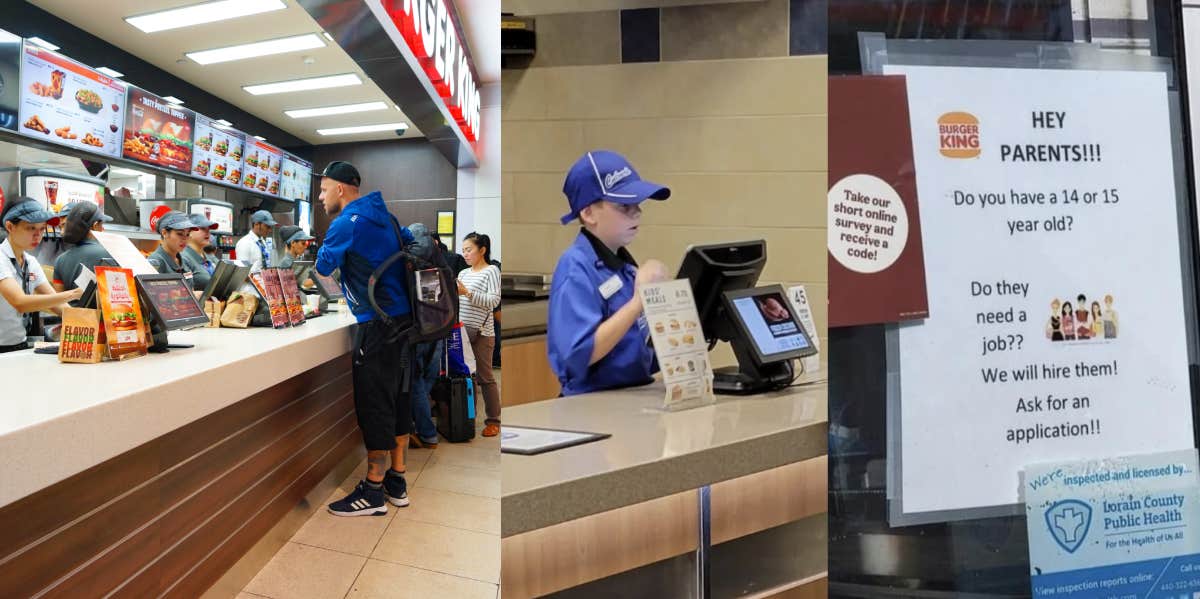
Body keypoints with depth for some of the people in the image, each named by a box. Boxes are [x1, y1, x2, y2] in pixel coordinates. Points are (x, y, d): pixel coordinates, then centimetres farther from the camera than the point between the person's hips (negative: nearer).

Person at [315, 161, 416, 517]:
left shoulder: (348, 222, -10)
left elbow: (323, 267, 0)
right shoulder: (383, 216, 14)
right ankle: (396, 482, 21)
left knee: (374, 404, -4)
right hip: (400, 315, 9)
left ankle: (373, 493, 3)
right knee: (395, 400, 13)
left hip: (377, 323, -9)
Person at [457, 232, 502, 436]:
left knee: (485, 377, -1)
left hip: (481, 333, -6)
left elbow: (494, 300, -14)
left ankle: (493, 421, 6)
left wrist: (467, 293, -21)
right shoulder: (463, 273, 16)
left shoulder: (491, 271, -4)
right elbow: (457, 300, 19)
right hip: (462, 331, 6)